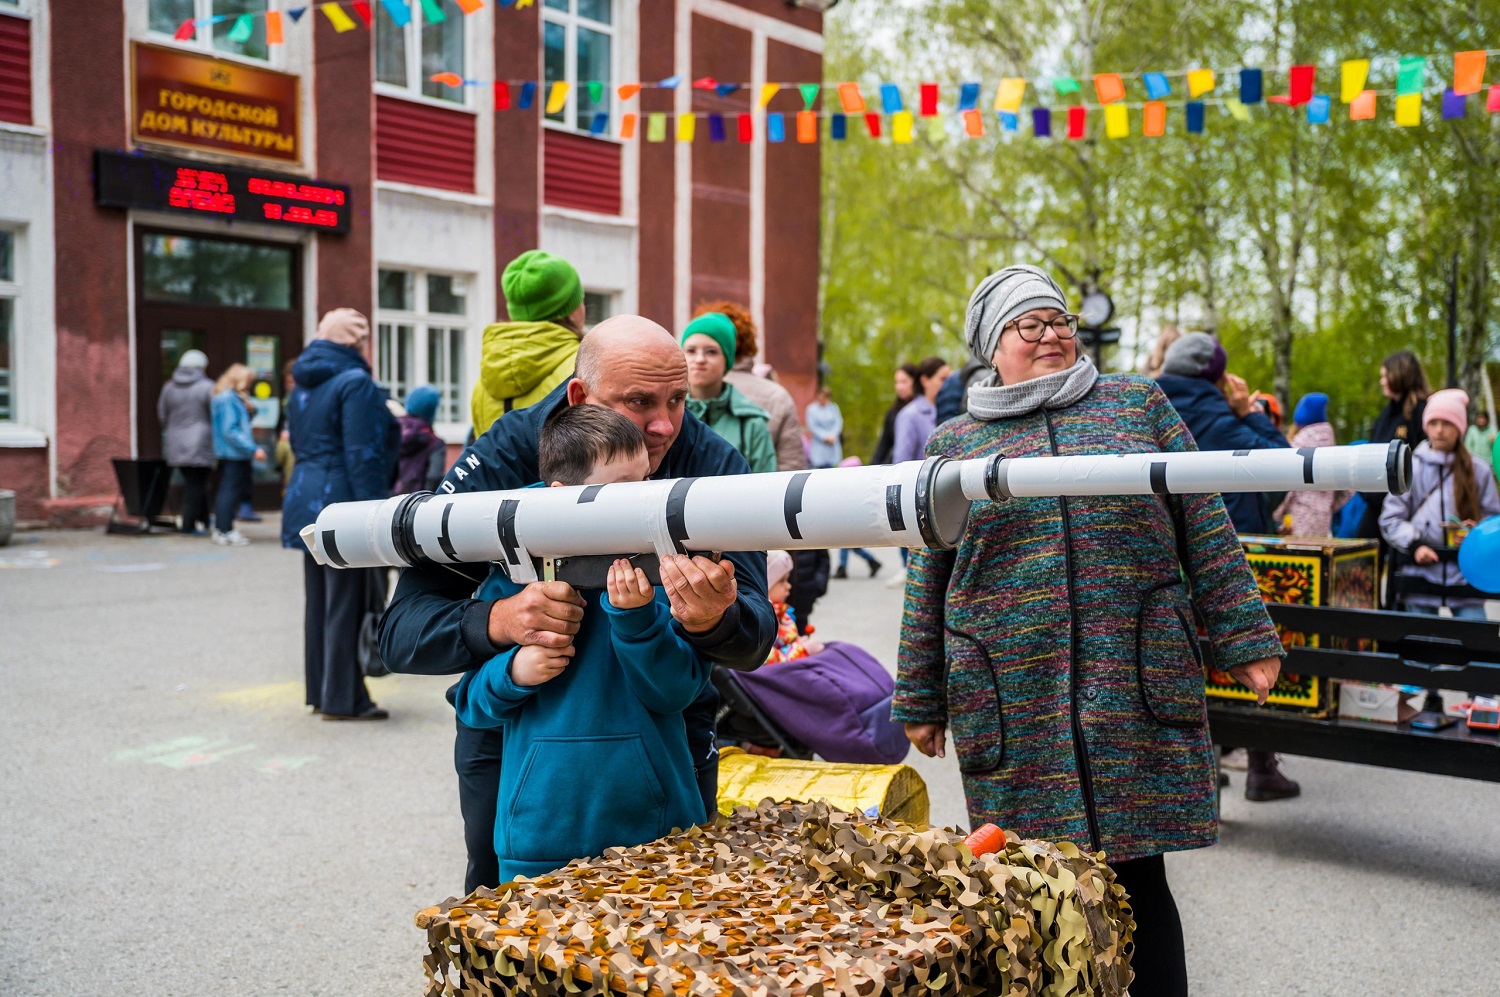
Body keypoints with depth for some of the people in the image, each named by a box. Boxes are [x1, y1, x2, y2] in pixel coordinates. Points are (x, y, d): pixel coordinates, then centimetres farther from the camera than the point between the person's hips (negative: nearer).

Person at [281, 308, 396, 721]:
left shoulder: (303, 384, 15)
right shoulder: (355, 382, -14)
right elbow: (363, 455, -19)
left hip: (305, 498, 9)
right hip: (342, 502, -9)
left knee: (319, 601, 15)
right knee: (346, 604, -3)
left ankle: (320, 691, 23)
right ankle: (342, 699, 3)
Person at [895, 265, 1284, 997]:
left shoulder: (1139, 405, 9)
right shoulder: (954, 442, 9)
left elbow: (1205, 529, 8)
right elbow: (928, 580, 10)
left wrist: (1245, 637, 2)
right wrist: (920, 700, 9)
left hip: (1138, 690, 0)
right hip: (1013, 708, 1)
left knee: (1139, 872, 2)